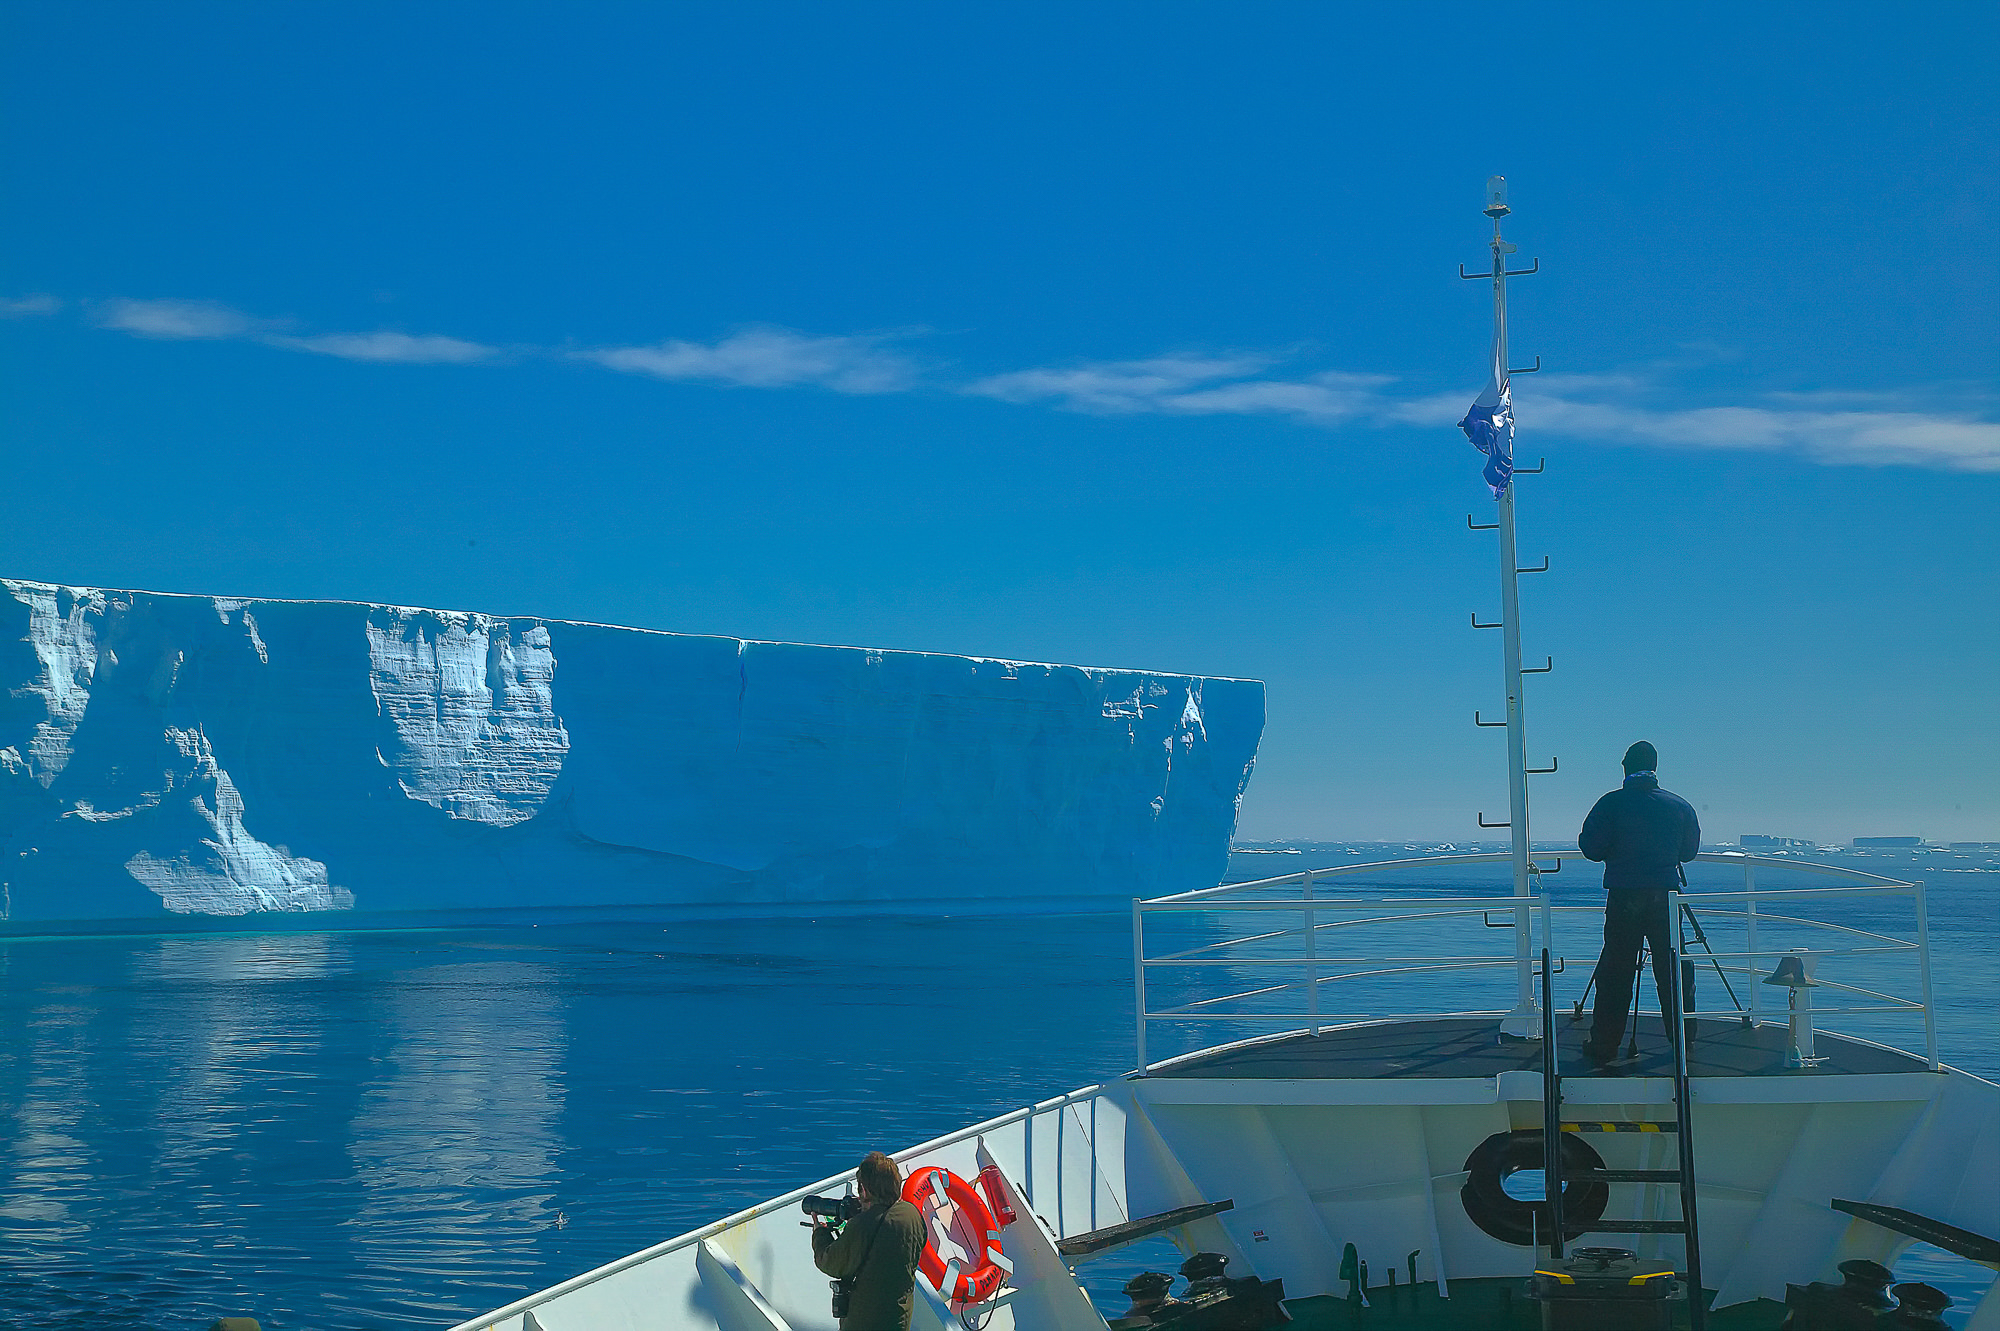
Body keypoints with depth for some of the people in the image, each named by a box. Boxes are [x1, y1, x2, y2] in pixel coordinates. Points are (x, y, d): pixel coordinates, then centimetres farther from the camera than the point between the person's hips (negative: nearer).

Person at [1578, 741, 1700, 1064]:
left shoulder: (1611, 804, -6)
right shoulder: (1680, 805, 2)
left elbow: (1591, 848, -6)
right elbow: (1690, 851, 13)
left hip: (1624, 897, -2)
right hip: (1666, 895, 2)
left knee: (1615, 973, 2)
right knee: (1673, 970, 12)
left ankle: (1603, 1046, 3)